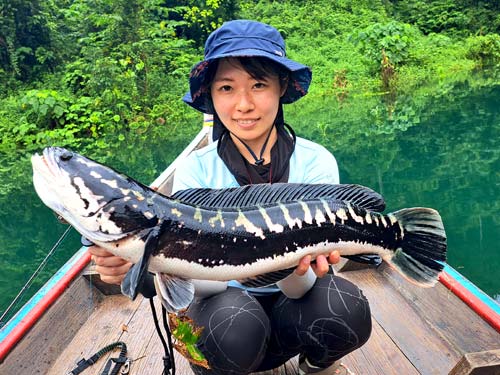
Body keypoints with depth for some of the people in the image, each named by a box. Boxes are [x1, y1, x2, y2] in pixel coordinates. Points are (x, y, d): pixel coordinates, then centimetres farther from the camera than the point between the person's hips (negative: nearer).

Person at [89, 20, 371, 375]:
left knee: (344, 305, -30)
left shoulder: (316, 162, -14)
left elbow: (299, 288, -21)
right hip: (224, 308, 0)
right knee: (229, 321, -34)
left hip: (290, 312, 1)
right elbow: (200, 277, -21)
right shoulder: (195, 170, -12)